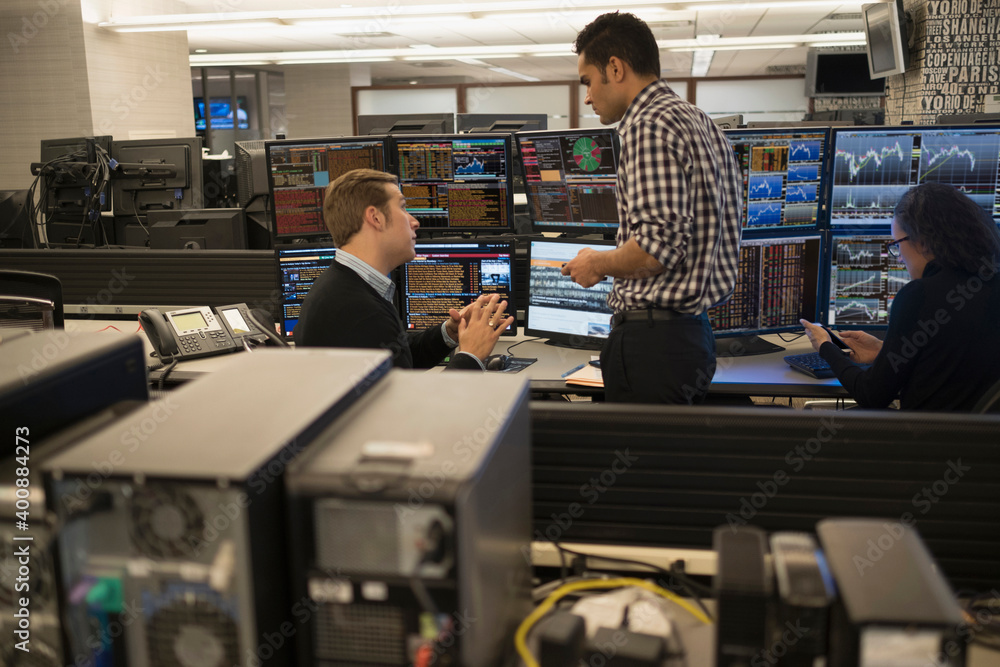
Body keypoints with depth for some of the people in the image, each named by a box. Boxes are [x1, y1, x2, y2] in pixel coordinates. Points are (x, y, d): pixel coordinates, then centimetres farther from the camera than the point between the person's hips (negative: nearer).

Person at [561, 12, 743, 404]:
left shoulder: (649, 125, -14)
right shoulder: (702, 124, 17)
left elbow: (658, 246, -24)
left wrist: (598, 264, -7)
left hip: (653, 341, -10)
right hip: (696, 334, 10)